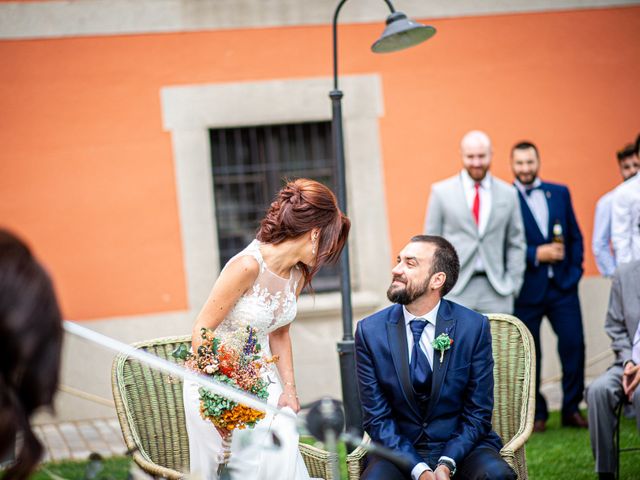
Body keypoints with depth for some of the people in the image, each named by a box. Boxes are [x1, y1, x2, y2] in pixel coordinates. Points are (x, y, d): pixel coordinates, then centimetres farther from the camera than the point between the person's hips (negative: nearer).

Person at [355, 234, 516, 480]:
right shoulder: (370, 331, -2)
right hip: (401, 450, 0)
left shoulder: (474, 327, -4)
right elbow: (377, 418, -2)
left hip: (461, 447, 1)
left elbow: (478, 415, -1)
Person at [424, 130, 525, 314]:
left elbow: (516, 244, 13)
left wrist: (512, 284, 4)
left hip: (496, 292, 2)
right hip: (454, 290, -2)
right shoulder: (441, 192, 4)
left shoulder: (508, 194, 9)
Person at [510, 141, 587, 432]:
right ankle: (536, 413, 17)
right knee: (528, 353, 4)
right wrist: (536, 255, -16)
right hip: (527, 290, -3)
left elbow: (575, 236, 12)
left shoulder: (560, 193, 11)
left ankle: (571, 409, 12)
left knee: (574, 345, -2)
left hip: (562, 285, 3)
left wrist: (574, 271, 1)